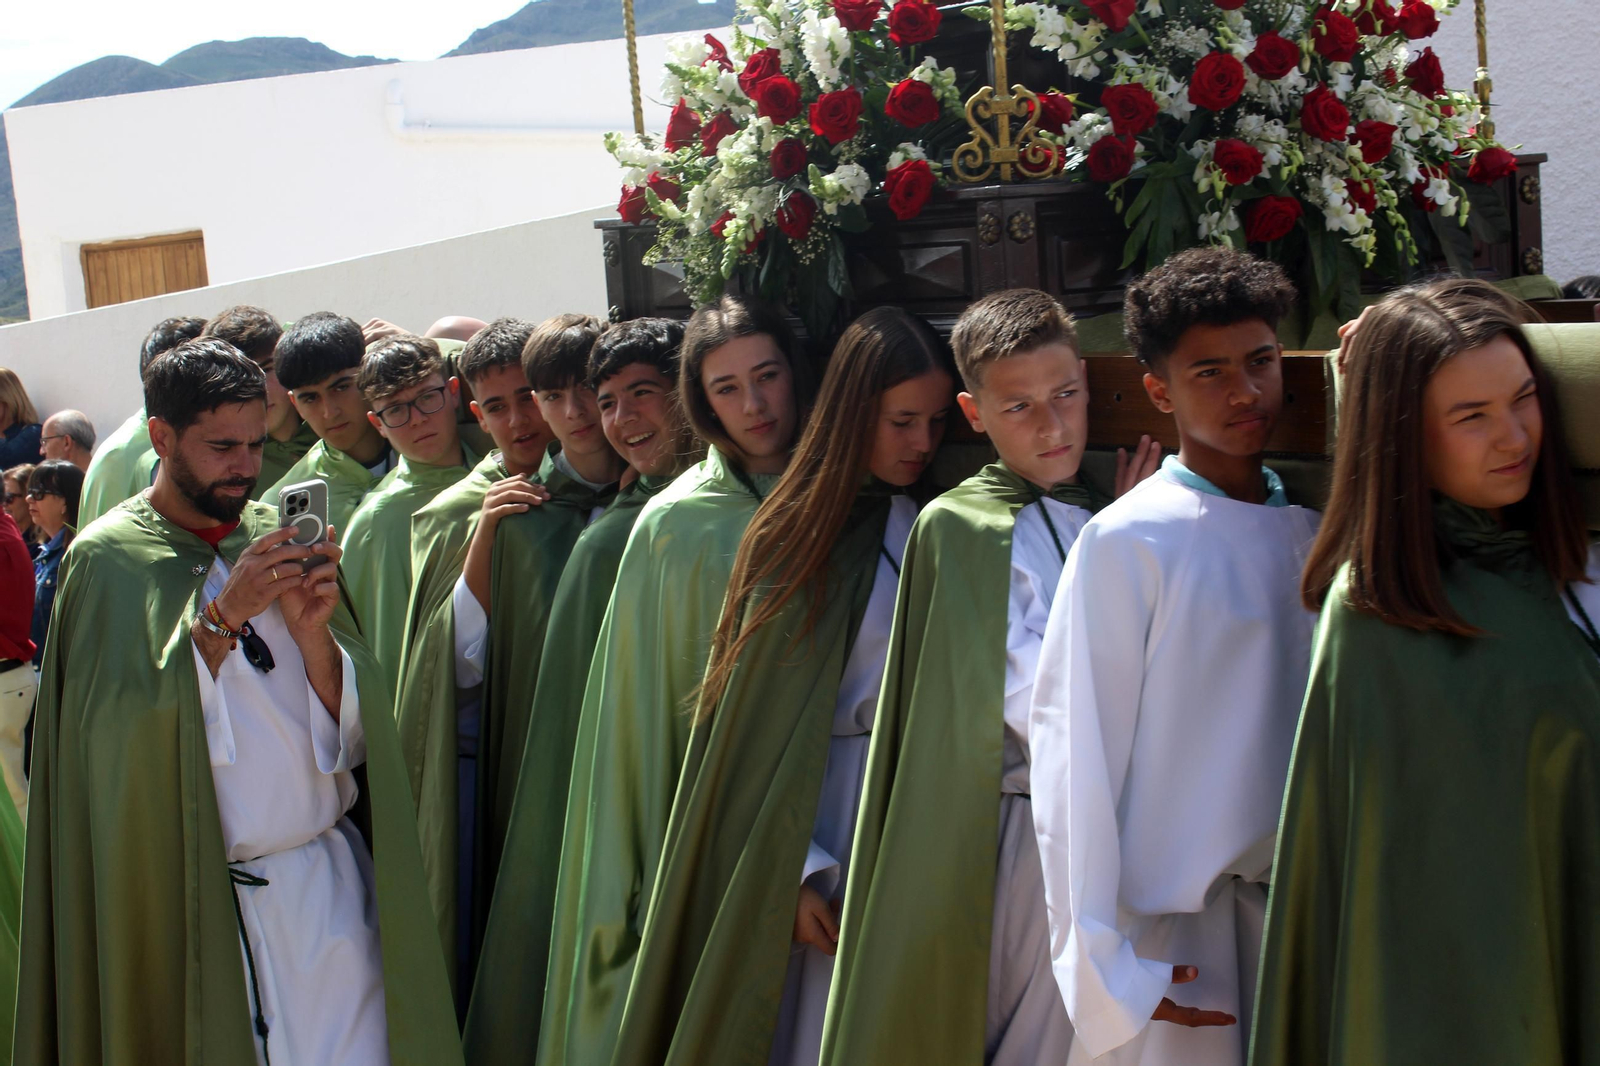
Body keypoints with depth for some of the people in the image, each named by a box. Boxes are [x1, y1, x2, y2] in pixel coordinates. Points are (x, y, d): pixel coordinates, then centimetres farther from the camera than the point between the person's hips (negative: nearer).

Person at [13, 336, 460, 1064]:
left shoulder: (281, 539, 6)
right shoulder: (107, 560, -3)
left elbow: (353, 731, 2)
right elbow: (124, 727, -17)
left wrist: (312, 634, -14)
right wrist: (222, 616, -22)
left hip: (329, 888, 3)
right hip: (196, 905, -3)